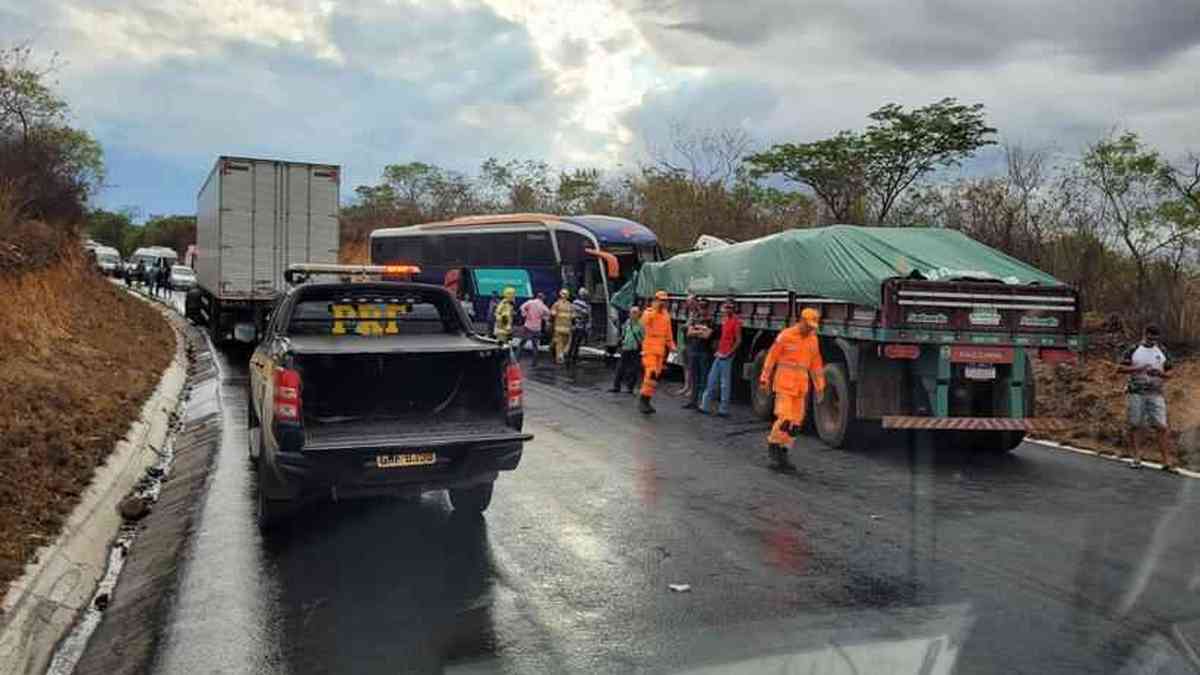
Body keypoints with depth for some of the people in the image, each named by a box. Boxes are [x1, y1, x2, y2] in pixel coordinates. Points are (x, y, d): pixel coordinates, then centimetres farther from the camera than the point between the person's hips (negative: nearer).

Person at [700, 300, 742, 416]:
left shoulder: (735, 321, -11)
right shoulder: (724, 319, 12)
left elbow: (738, 341, -13)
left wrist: (728, 354, -13)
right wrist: (717, 350, 13)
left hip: (727, 356, -8)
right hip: (719, 354, 8)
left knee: (725, 383, -2)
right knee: (712, 380, 11)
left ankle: (724, 409, 4)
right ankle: (704, 405, 18)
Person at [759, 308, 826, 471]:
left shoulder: (813, 339, 9)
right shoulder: (786, 335, -8)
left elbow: (816, 363, 14)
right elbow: (772, 356, -6)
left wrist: (819, 387, 13)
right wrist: (765, 378, -9)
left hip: (801, 384, 6)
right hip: (784, 382, -6)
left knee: (795, 421, 3)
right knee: (785, 418, -13)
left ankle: (782, 454, 12)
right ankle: (773, 445, 10)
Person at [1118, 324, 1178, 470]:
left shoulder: (1162, 351, 10)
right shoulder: (1133, 350, 3)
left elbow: (1169, 373, 12)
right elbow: (1120, 368, -3)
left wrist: (1161, 374, -10)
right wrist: (1137, 368, -17)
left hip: (1155, 394, 1)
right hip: (1136, 394, -1)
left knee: (1162, 427, -6)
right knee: (1135, 426, 2)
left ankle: (1167, 461, -5)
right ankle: (1137, 459, 8)